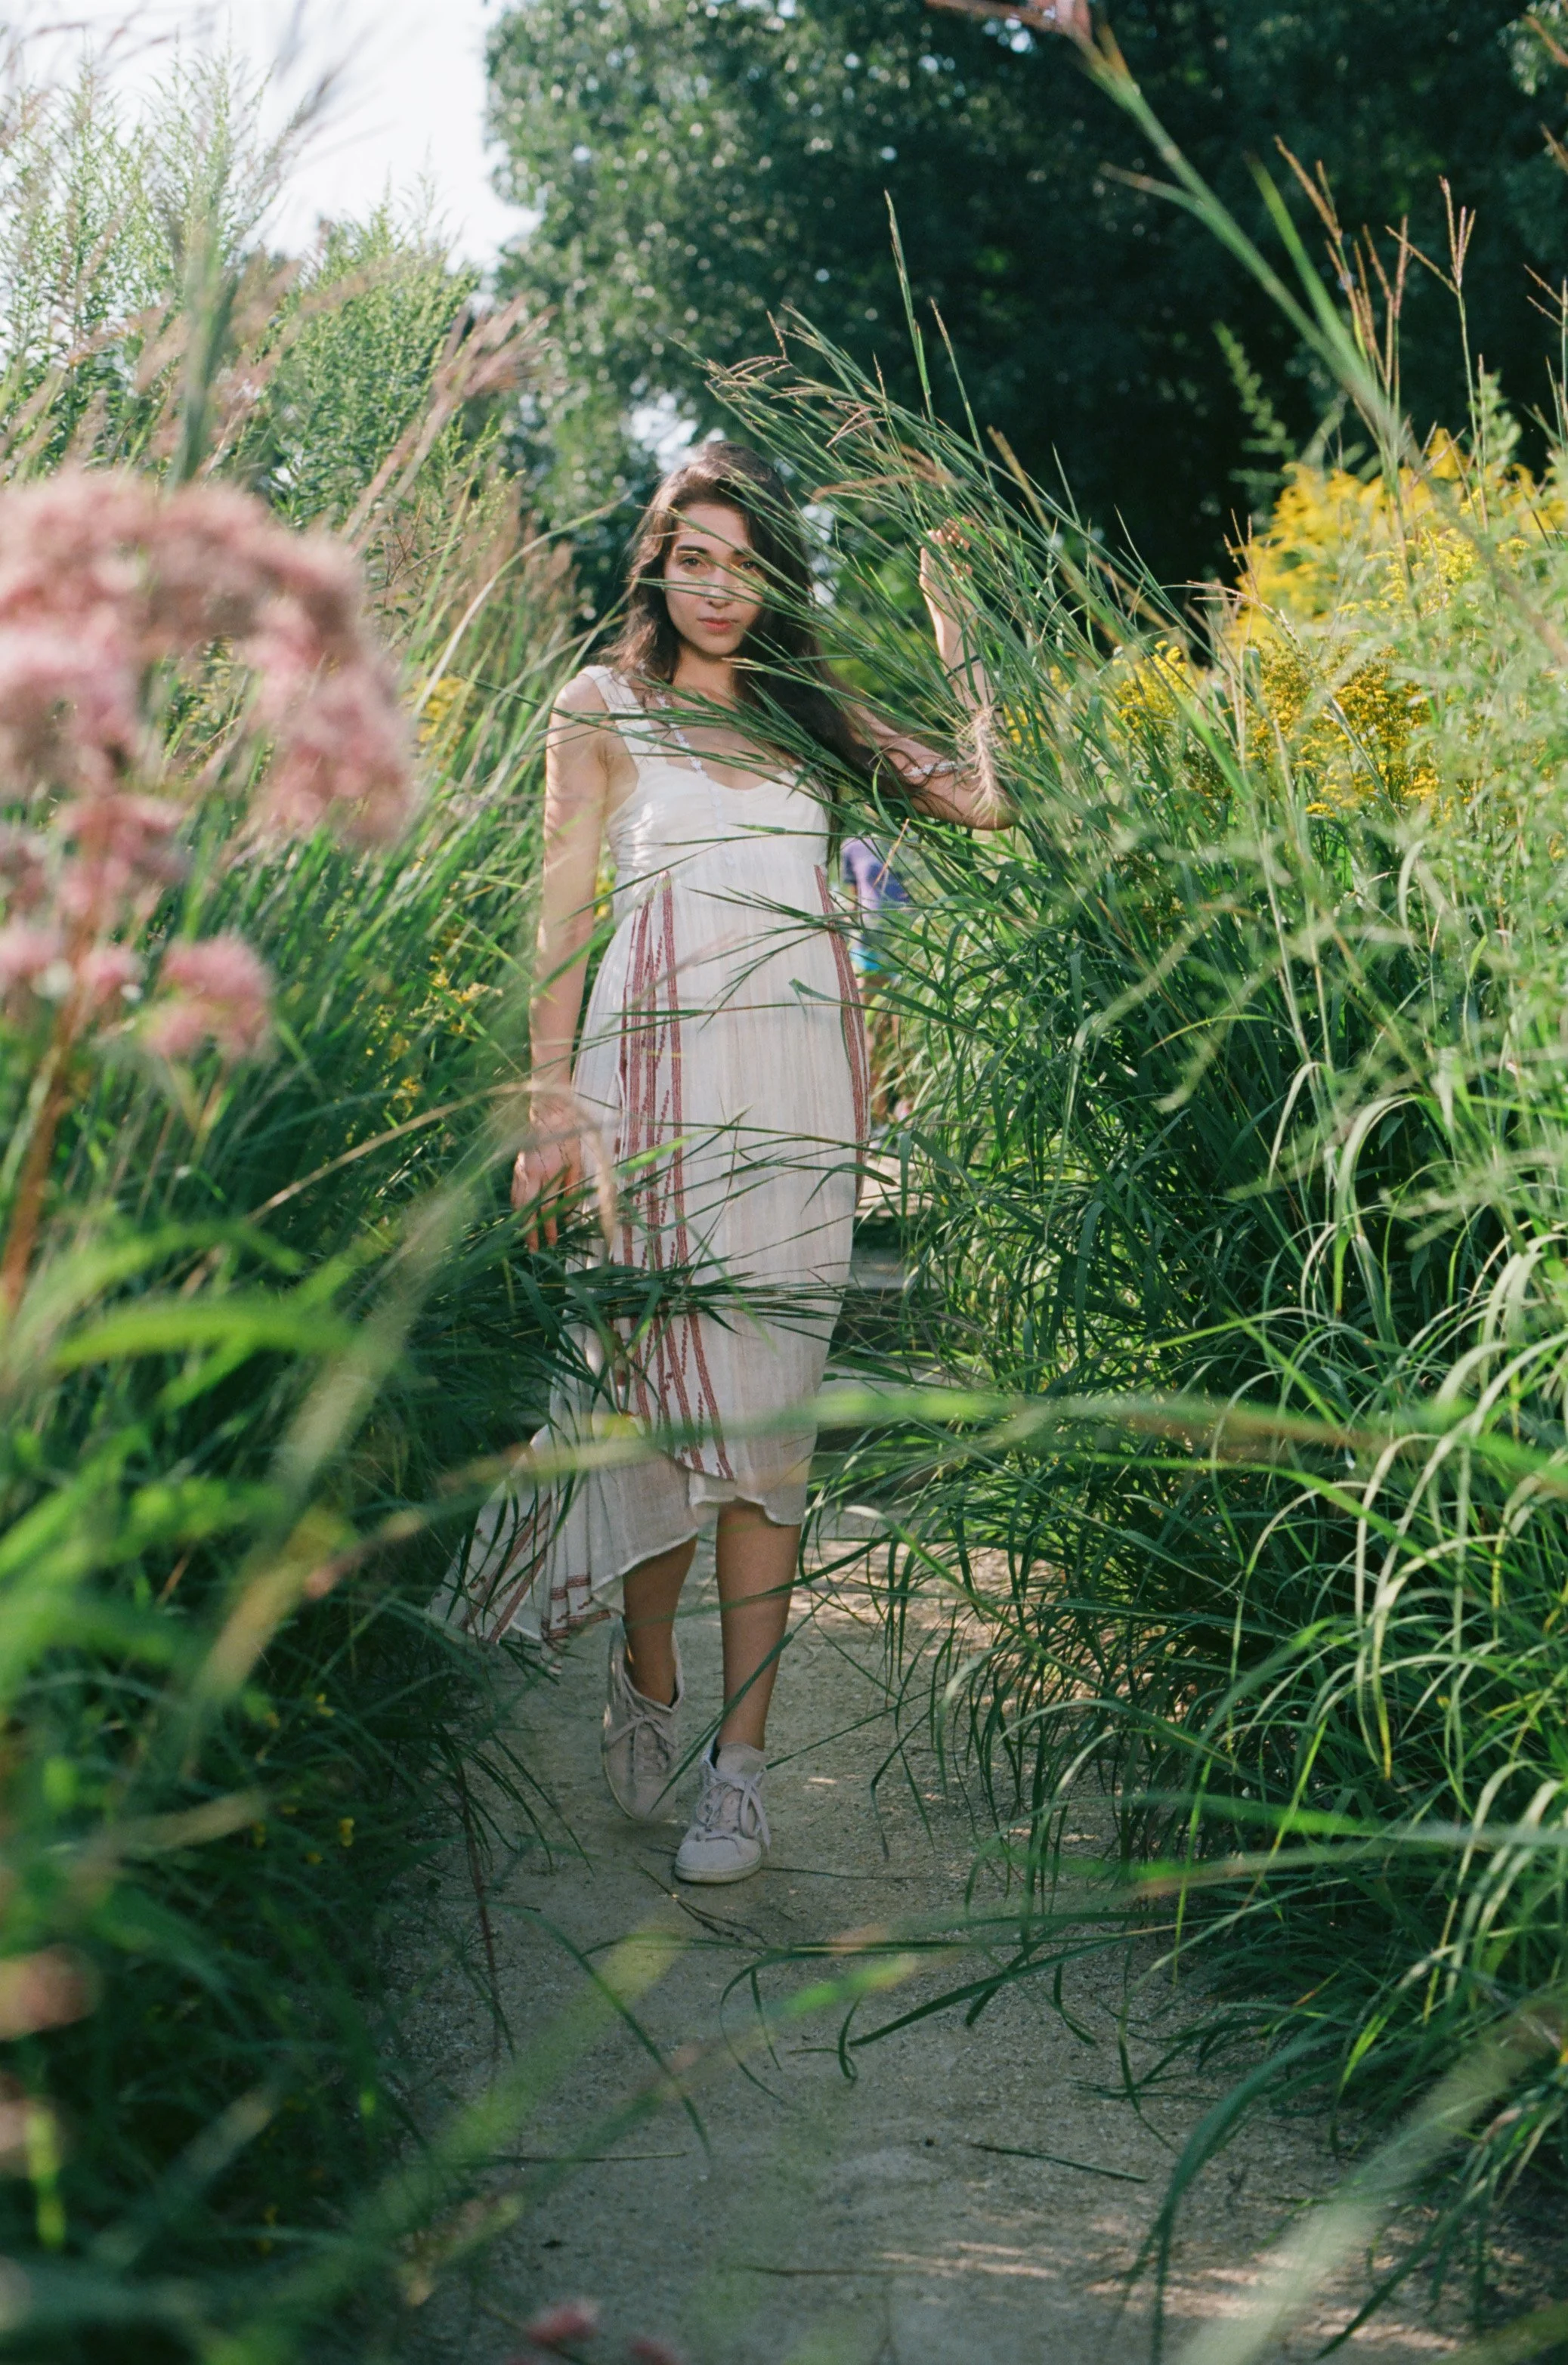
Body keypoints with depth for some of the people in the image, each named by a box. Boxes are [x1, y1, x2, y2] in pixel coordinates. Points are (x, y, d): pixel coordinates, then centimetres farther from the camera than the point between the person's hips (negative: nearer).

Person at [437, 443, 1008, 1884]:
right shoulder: (603, 707, 12)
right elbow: (564, 904, 4)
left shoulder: (811, 714, 20)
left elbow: (987, 801, 16)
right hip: (658, 1066, -2)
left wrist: (963, 654, 13)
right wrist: (553, 1098, -5)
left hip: (802, 1077, 2)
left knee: (768, 1402, -4)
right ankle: (647, 1677, 21)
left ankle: (741, 1761, -3)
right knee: (661, 1381, -4)